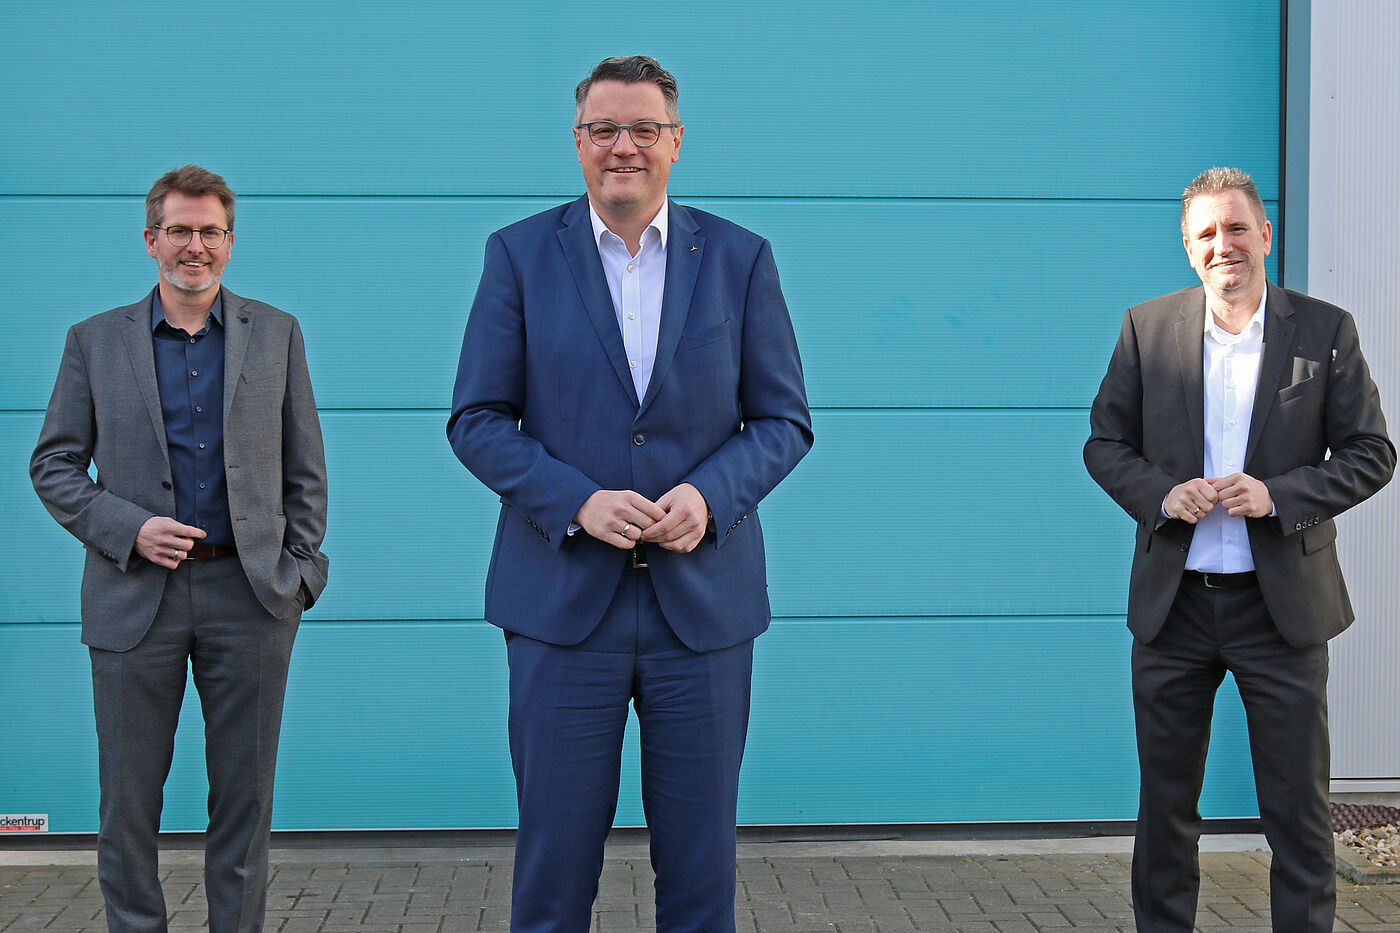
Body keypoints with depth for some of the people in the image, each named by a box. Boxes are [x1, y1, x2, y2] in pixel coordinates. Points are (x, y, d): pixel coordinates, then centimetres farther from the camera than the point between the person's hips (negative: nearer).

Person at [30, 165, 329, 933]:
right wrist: (128, 528, -9)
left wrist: (299, 569, 1)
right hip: (135, 596, 0)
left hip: (249, 595, 1)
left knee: (245, 797, 7)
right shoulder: (95, 340, 7)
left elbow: (305, 468, 10)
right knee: (127, 802, 4)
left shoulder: (276, 334, 9)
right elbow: (53, 464, 5)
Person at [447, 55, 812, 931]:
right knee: (555, 857, 5)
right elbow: (477, 421, 1)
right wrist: (576, 502, -14)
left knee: (700, 861, 9)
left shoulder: (740, 258, 5)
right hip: (564, 600, -1)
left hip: (704, 599, 1)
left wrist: (710, 495, -13)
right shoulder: (520, 254, 3)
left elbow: (784, 420, 6)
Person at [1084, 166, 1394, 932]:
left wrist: (1278, 494, -15)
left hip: (1282, 604, -1)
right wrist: (1162, 495, -11)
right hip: (1174, 603, 2)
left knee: (1298, 807, 5)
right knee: (1165, 804, 11)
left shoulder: (1325, 331, 0)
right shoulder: (1147, 328, 4)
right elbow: (1105, 444, 8)